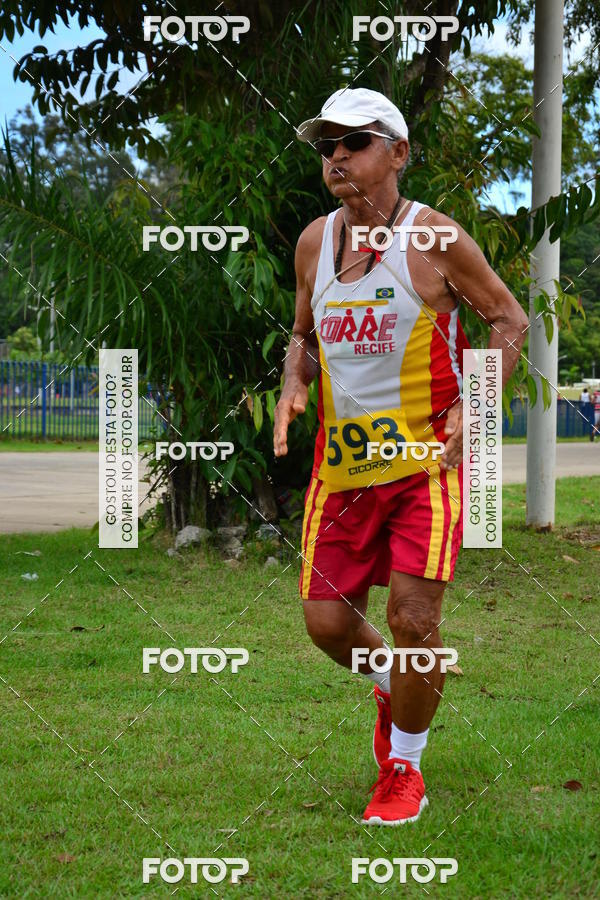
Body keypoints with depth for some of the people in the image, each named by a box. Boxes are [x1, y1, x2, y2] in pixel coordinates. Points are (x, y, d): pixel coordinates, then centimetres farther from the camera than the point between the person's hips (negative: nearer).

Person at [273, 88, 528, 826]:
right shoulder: (314, 243, 7)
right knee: (326, 622, 2)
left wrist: (476, 407, -13)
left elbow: (508, 319, 0)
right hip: (341, 463, 5)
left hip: (425, 461, -5)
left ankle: (404, 768, 12)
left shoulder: (433, 237, -8)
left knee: (413, 619, -10)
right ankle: (392, 690, 37)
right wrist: (292, 390, -1)